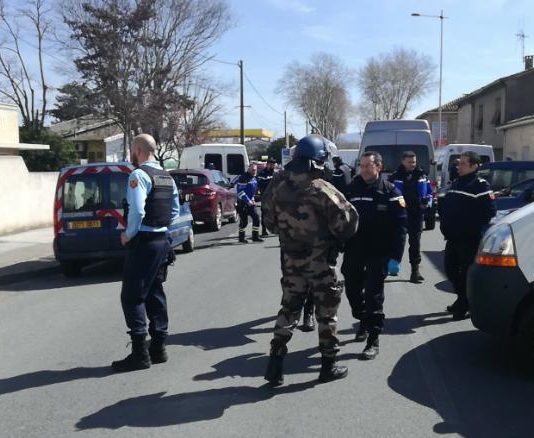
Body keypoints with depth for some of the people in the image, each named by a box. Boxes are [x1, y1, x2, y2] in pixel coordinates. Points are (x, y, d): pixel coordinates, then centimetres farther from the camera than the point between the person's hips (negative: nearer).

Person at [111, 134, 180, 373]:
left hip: (143, 242, -9)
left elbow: (137, 210, -23)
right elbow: (175, 211, 17)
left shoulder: (139, 175, -13)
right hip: (162, 241, 9)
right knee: (155, 293, 15)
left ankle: (140, 353, -4)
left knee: (131, 296, -4)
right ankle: (158, 348, 19)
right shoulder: (167, 177, 14)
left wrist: (128, 235, -10)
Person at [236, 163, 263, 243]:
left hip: (251, 202, 8)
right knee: (244, 221, -4)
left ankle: (255, 236, 10)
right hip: (242, 203, -8)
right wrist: (248, 201, -21)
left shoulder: (254, 178, 11)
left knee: (256, 218, 2)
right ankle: (241, 238, 11)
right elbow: (240, 191, -21)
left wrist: (252, 200, 13)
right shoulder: (243, 178, -16)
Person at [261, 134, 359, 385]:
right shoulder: (320, 189, -20)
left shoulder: (278, 184, -5)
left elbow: (268, 217, 7)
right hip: (319, 259, -5)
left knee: (289, 309, 15)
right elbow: (347, 219, -18)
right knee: (326, 311, 10)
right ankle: (328, 366, 19)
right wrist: (339, 238, 2)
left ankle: (275, 366, 13)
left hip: (290, 258, 5)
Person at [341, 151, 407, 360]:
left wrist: (395, 257, -17)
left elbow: (399, 227, -10)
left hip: (378, 254, -4)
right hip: (353, 252, 4)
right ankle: (363, 323, 38)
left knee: (374, 295, -3)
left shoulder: (390, 192, -6)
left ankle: (373, 340, 4)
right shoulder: (351, 189, 5)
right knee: (352, 290, 14)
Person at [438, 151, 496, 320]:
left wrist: (477, 230, -19)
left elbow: (489, 212, -16)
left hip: (469, 240, -8)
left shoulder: (481, 186, -10)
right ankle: (462, 299, 33)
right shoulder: (456, 183, 17)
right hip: (452, 237, 9)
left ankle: (464, 306, 11)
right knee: (450, 269, 15)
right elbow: (446, 205, 25)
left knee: (466, 272, -2)